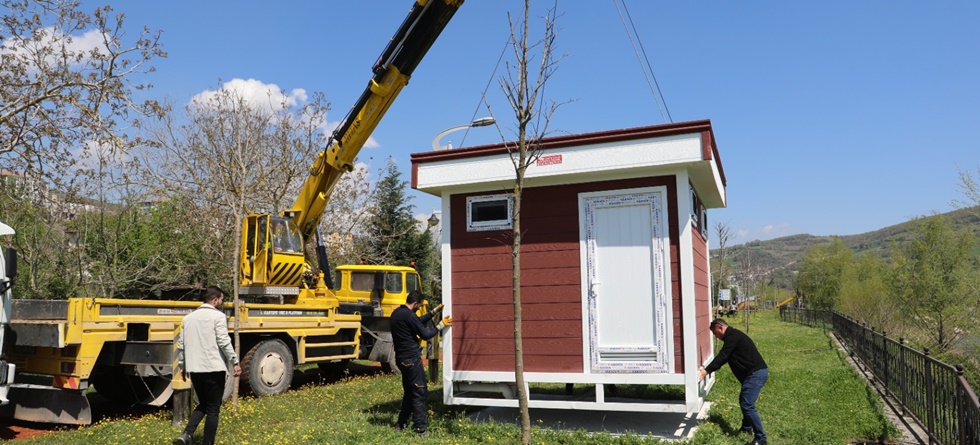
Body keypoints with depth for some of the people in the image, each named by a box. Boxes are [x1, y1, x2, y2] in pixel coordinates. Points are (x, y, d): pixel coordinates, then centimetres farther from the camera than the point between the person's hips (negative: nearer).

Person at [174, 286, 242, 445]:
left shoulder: (189, 317, 12)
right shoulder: (218, 316, -8)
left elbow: (181, 344, 14)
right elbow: (224, 342, -15)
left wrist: (182, 366, 23)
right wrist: (235, 362, -10)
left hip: (194, 369, 6)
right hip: (214, 368, -6)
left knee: (202, 404, 21)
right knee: (213, 409, 4)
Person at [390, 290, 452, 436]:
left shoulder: (396, 313, 11)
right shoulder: (409, 315, -19)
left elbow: (419, 321, 21)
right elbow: (425, 334, -15)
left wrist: (435, 311, 20)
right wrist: (441, 325, -3)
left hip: (401, 358, 9)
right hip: (411, 358, -9)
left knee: (409, 391, 19)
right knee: (419, 392, -3)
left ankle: (401, 424, 23)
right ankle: (421, 429, -2)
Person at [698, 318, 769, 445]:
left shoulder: (732, 336, -13)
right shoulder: (732, 336, 20)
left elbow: (722, 356, -18)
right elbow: (725, 357, 24)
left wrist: (706, 371, -17)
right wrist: (708, 369, 20)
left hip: (756, 373, -11)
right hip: (754, 372, 11)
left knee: (747, 405, -12)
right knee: (744, 401, 23)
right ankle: (747, 427, 37)